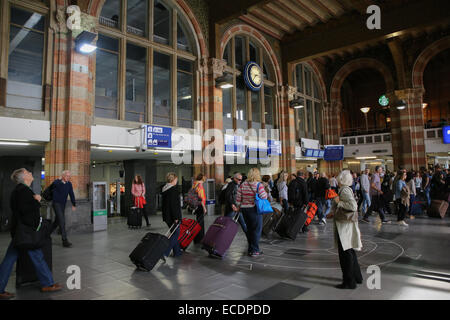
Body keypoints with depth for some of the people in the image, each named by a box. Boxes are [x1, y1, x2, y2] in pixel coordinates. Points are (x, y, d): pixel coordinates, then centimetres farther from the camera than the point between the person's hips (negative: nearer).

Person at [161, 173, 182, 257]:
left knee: (174, 234, 17)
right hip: (172, 217, -9)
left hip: (167, 216, 9)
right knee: (175, 234, -2)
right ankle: (165, 252, -7)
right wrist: (176, 217, -20)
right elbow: (174, 205, -22)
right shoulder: (173, 189, -17)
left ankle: (177, 252, 24)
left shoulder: (164, 189, 12)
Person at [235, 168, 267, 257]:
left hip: (244, 209, 6)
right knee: (256, 230, 6)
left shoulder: (243, 185, 2)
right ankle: (254, 251, 9)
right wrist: (265, 193, 5)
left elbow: (238, 197, 4)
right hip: (254, 210, -5)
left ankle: (250, 249, 26)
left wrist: (238, 206, 15)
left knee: (249, 229, 17)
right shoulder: (259, 185, -13)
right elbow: (264, 197, -15)